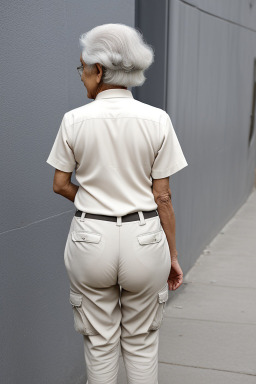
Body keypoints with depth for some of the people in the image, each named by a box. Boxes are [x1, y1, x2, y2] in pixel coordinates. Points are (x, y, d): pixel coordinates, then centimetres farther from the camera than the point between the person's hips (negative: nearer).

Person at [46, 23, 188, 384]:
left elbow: (61, 184, 3)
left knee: (100, 343, 17)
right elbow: (163, 197, -5)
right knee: (141, 342, 19)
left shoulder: (74, 120, -6)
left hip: (91, 237, 0)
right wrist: (172, 254, 5)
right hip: (144, 238, 1)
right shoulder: (157, 120, -6)